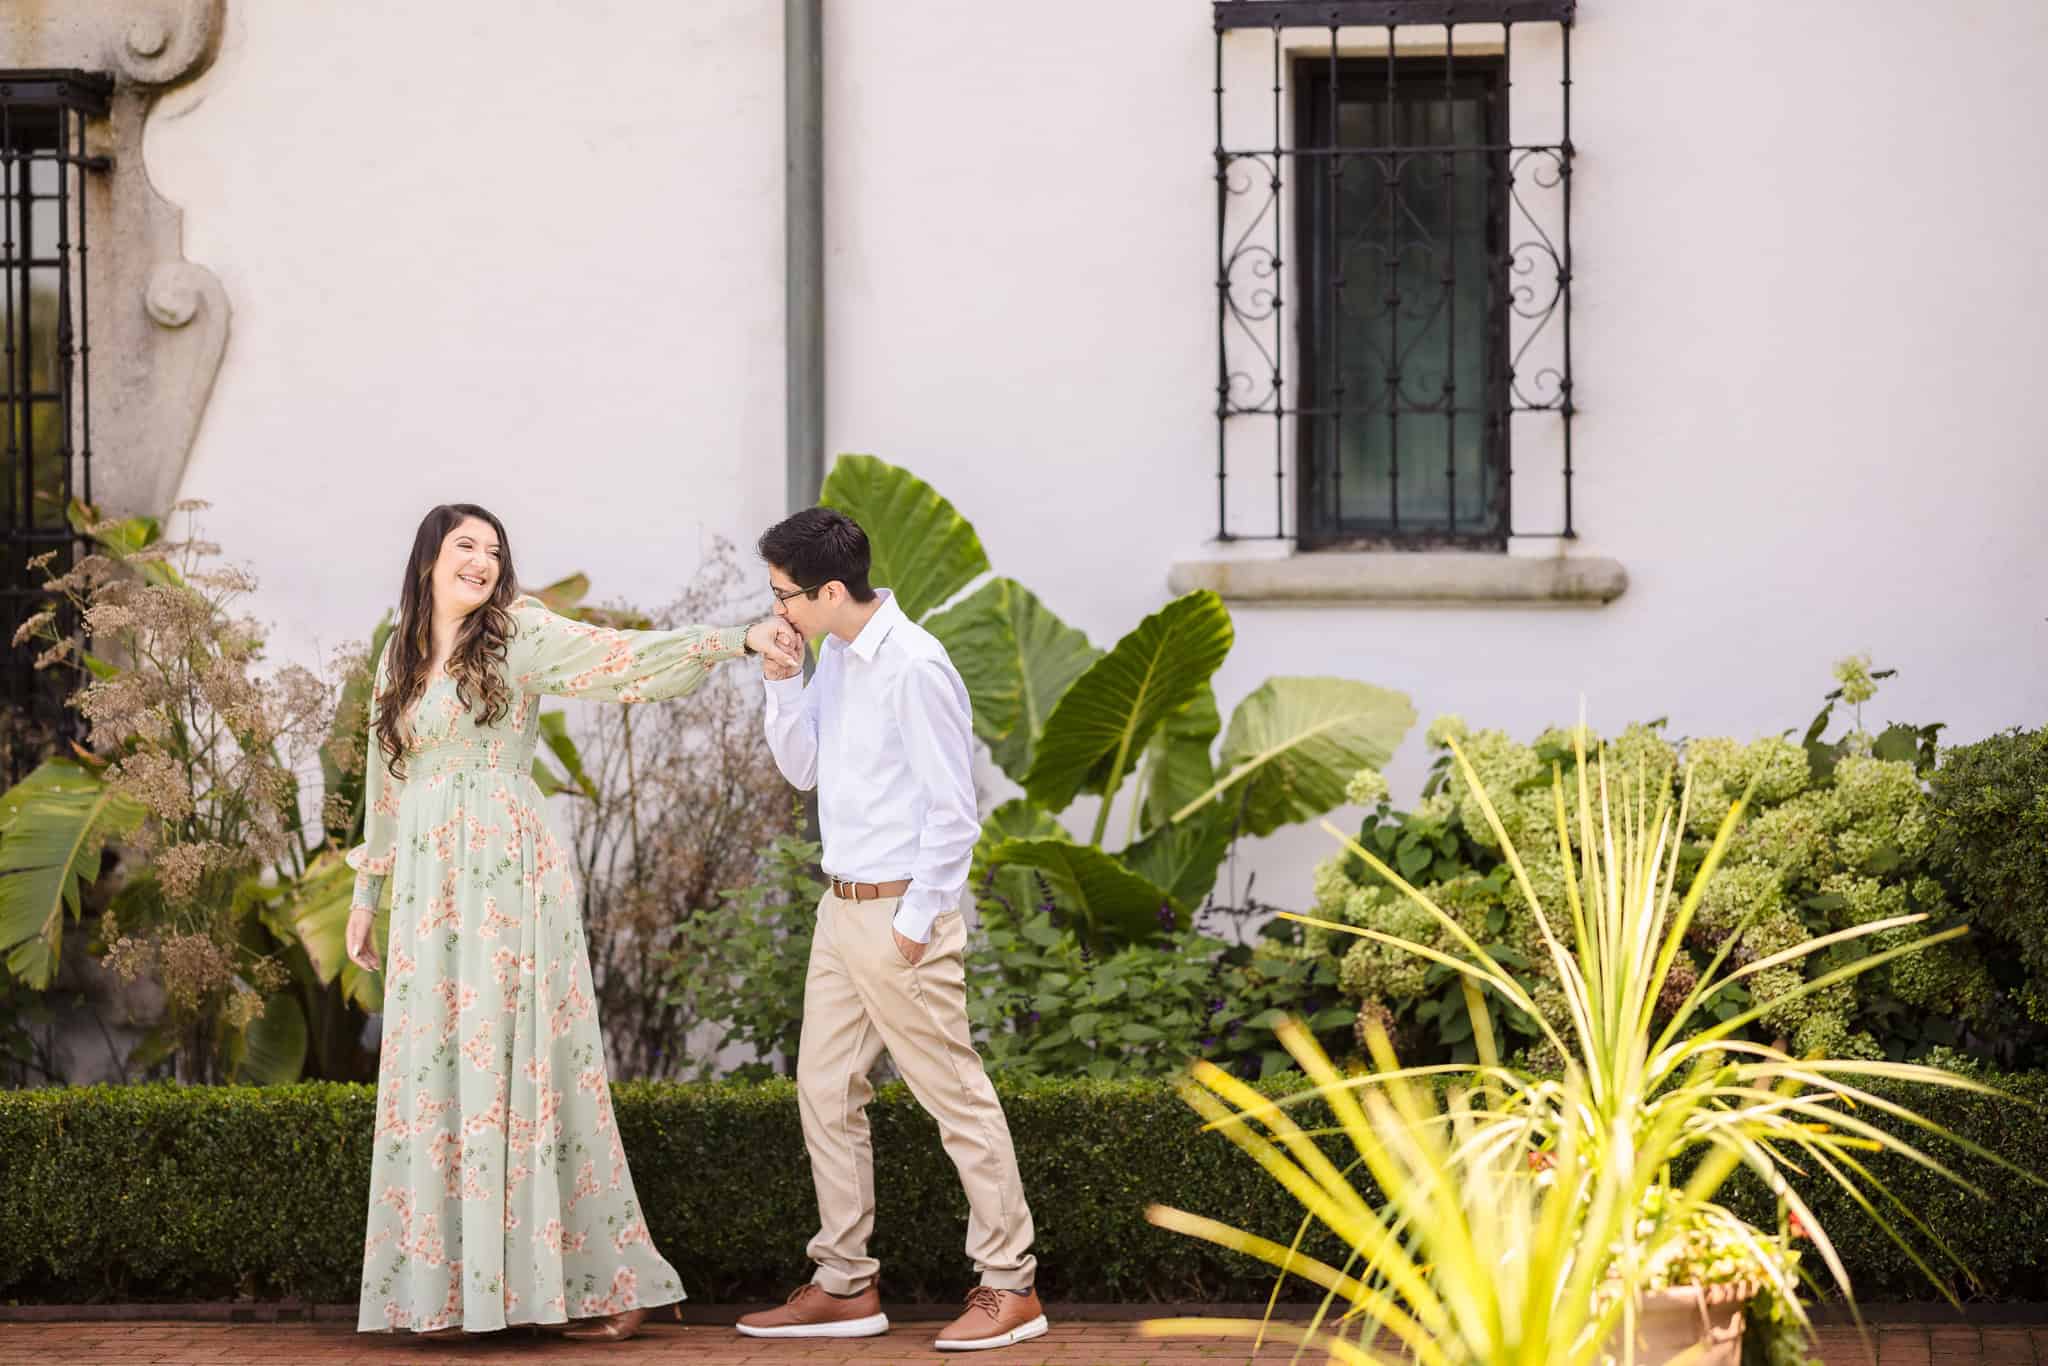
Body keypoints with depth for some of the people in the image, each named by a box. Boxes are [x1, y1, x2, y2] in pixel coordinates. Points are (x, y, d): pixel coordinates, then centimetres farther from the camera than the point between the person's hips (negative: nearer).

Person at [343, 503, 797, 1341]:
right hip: (428, 889, 5)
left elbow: (630, 660, -12)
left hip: (511, 879, -5)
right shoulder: (399, 659, 15)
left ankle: (603, 1278, -2)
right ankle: (450, 1285, 8)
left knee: (523, 1064, -7)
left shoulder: (519, 635, -1)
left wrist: (738, 640, -25)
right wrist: (365, 896, 23)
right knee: (437, 1076, 3)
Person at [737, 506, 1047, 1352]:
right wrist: (781, 683, 1)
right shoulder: (834, 658, 8)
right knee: (826, 1091, 11)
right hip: (842, 908, 9)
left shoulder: (913, 666, -18)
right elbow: (802, 769, 15)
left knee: (955, 1096, -2)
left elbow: (952, 808, -17)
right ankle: (845, 1287, 19)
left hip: (898, 913, -9)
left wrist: (917, 923, -15)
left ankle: (1009, 1288, 5)